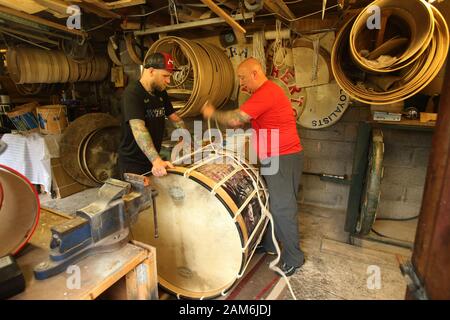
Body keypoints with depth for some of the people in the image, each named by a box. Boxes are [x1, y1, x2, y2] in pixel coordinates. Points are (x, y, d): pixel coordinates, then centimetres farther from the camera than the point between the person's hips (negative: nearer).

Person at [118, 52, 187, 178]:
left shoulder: (161, 92, 4)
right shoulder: (132, 93, -21)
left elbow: (175, 118, 11)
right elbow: (138, 129, -34)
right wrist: (156, 160, -45)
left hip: (152, 159, 8)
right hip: (133, 163, -8)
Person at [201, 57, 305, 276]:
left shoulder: (266, 93, -18)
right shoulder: (266, 92, 17)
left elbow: (235, 119, -22)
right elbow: (246, 120, 21)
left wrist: (212, 114, -7)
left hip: (284, 159, -10)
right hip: (273, 159, 10)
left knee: (282, 209, -2)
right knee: (270, 203, 18)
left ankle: (293, 258, 14)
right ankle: (268, 244, 34)